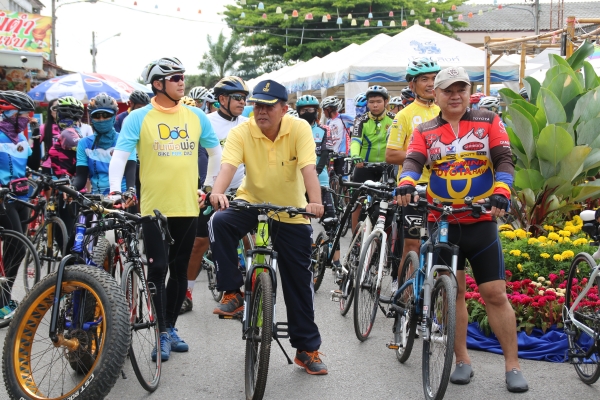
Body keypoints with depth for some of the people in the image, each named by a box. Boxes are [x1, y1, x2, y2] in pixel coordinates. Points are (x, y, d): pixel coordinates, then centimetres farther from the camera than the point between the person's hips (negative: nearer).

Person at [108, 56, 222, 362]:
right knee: (158, 270, -5)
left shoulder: (196, 116, 7)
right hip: (154, 207, -4)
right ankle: (163, 333, 4)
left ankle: (171, 327, 25)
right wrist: (115, 189, -22)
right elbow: (120, 155, -9)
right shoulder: (138, 118, -4)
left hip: (187, 207, 4)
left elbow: (216, 152, 18)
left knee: (180, 271, 11)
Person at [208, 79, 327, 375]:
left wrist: (315, 202, -46)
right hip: (251, 202, 1)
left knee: (299, 283, 4)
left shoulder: (299, 129, -17)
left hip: (291, 212, 0)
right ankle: (232, 294, -18)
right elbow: (228, 164, -31)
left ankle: (307, 349, 17)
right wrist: (218, 192, -51)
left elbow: (308, 168, -29)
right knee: (219, 223, -32)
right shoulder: (242, 132, -15)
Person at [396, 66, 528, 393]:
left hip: (482, 222, -1)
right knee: (452, 292, 7)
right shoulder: (425, 131, 6)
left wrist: (501, 192, -25)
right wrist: (406, 184, -32)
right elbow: (413, 161, -10)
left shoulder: (488, 121, 5)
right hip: (441, 224, 1)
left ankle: (512, 366, 10)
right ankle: (462, 361, 19)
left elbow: (504, 159, -6)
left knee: (495, 294, 0)